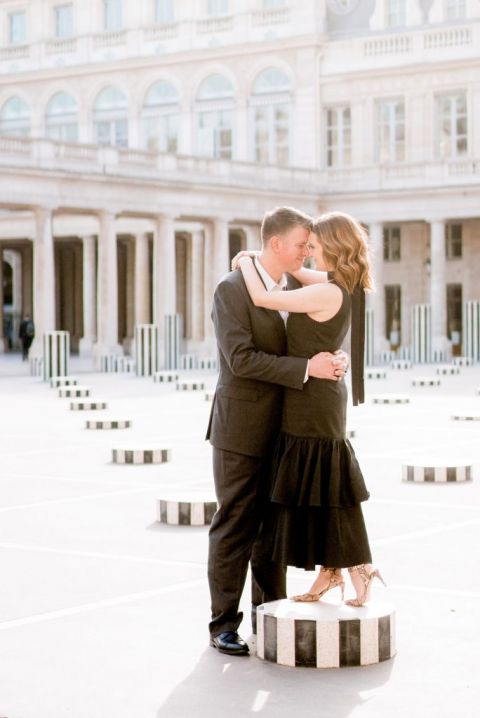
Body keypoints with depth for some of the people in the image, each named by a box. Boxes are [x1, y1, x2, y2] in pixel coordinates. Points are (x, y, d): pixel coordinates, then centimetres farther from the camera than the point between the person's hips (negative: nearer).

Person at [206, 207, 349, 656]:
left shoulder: (294, 290, 10)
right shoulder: (231, 290, -13)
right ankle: (224, 623, 8)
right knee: (234, 529, 0)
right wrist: (306, 368, -24)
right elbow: (241, 359, -22)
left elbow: (314, 342, 15)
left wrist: (336, 358, -9)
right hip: (240, 430, -7)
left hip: (281, 431, 7)